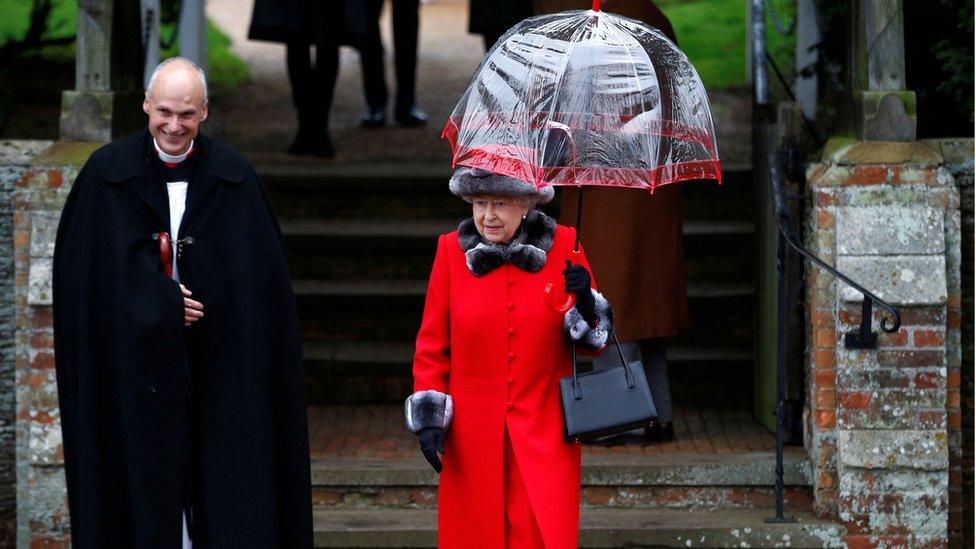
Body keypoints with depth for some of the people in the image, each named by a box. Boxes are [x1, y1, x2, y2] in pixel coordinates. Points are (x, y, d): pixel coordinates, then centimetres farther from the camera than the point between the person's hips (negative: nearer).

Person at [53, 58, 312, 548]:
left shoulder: (233, 177, 2)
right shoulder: (107, 173, 0)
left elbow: (256, 280, 1)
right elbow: (94, 270, -2)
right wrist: (158, 303, -11)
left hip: (215, 360, 1)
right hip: (135, 357, -1)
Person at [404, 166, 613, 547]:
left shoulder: (563, 246, 2)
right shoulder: (452, 250, 1)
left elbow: (596, 337, 6)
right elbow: (432, 343, 6)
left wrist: (585, 302, -15)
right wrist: (429, 419, -1)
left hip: (543, 433, 0)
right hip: (473, 436, 0)